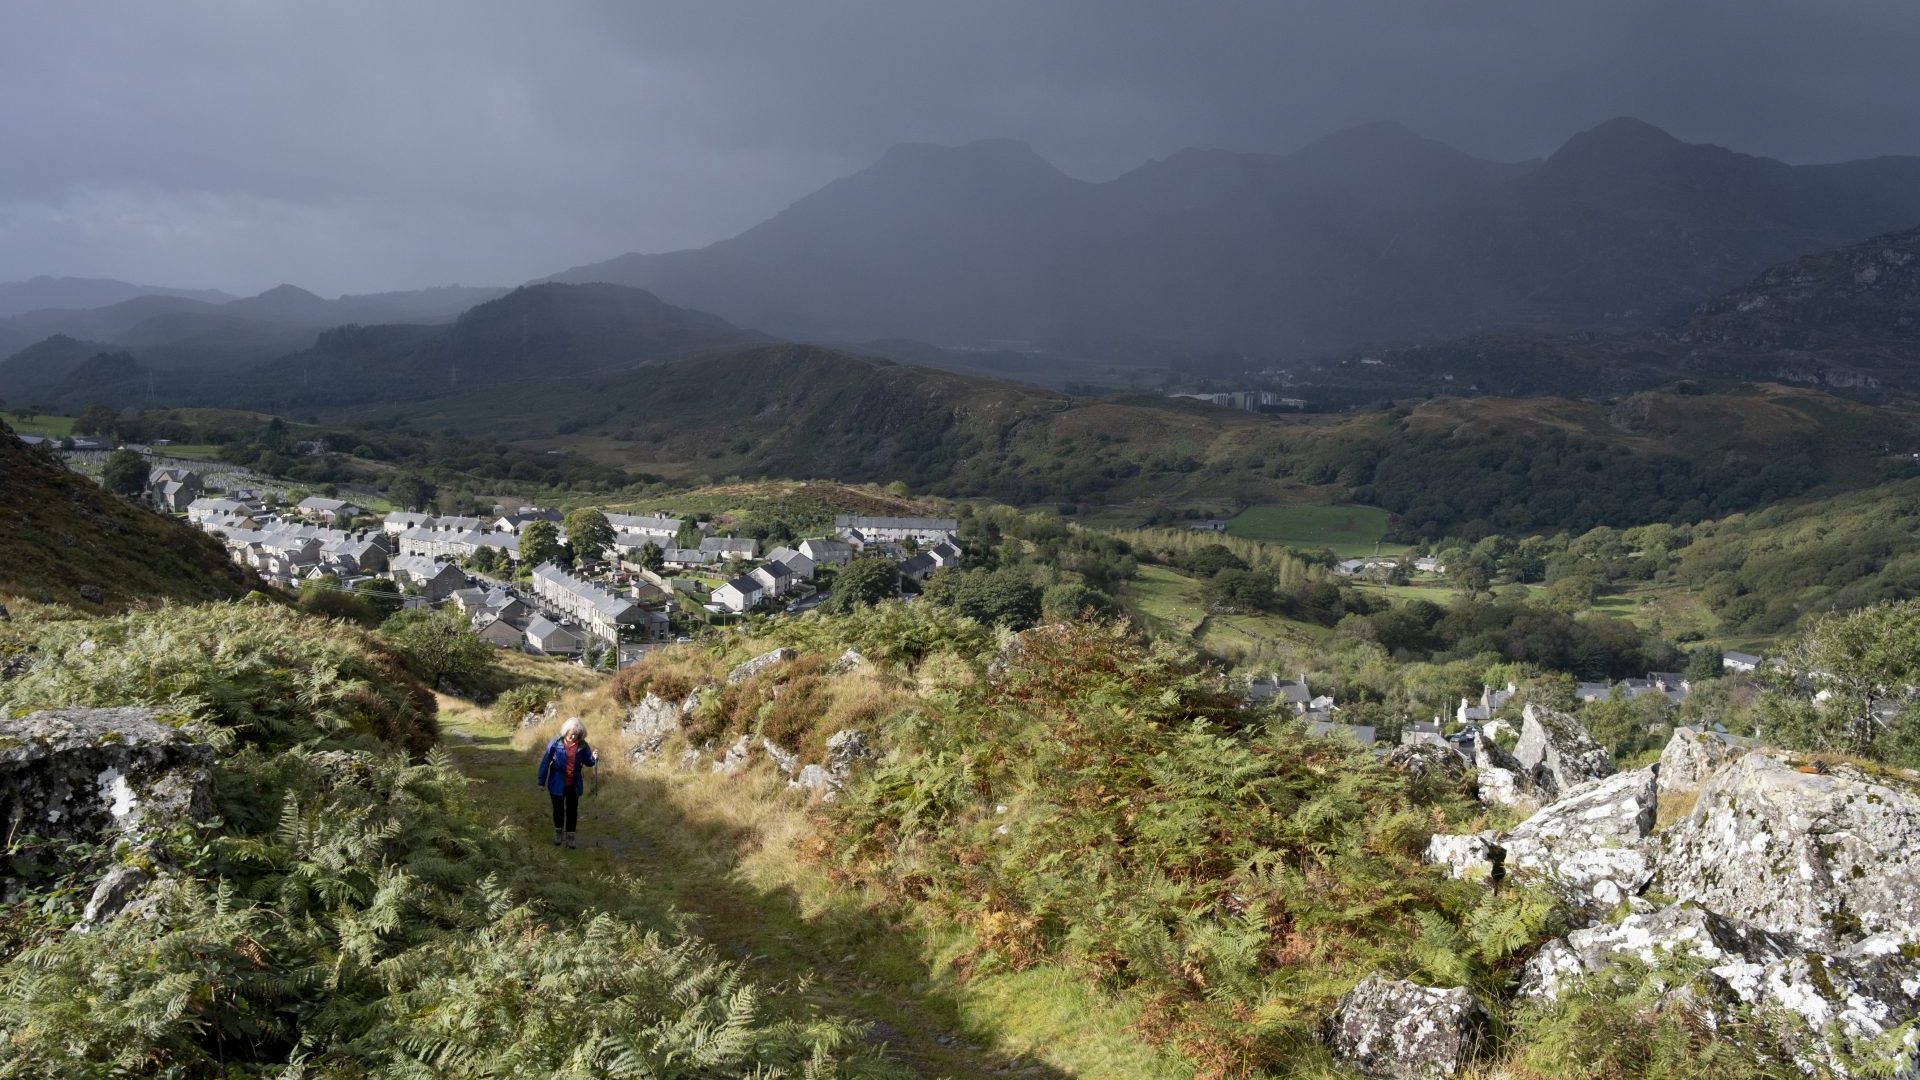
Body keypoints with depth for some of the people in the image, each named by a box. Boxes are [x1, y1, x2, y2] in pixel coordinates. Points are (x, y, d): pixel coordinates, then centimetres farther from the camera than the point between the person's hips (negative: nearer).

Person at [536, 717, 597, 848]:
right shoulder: (555, 744, -16)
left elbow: (587, 762, 3)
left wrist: (594, 759, -21)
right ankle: (558, 832, 35)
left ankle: (570, 835, 24)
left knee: (572, 810, 10)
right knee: (558, 809, 11)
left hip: (574, 784, 2)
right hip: (557, 783, -2)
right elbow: (546, 762, -8)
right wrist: (541, 781, -5)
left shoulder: (582, 746, -9)